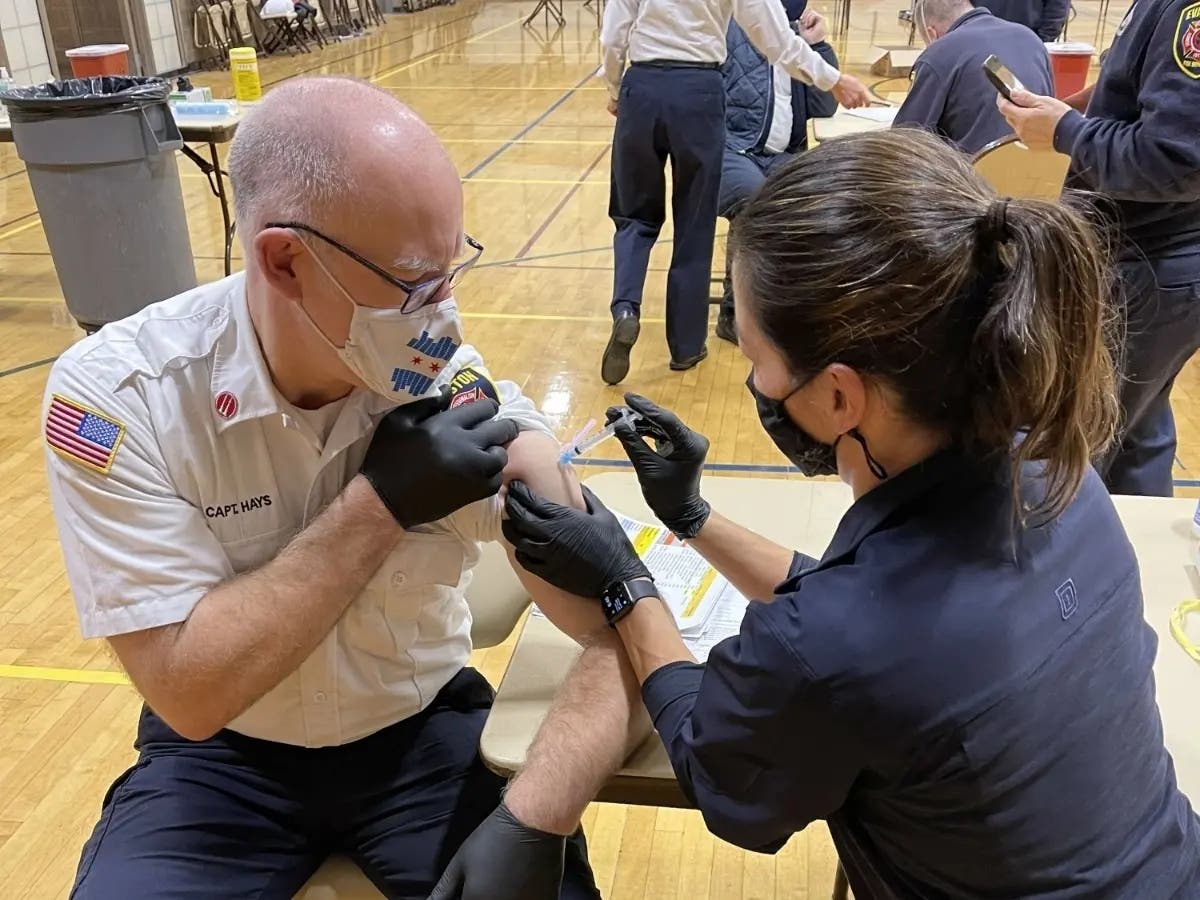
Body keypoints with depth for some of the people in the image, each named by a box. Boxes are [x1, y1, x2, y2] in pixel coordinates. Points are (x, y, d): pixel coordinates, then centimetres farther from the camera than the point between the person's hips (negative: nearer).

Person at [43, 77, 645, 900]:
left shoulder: (464, 398, -18)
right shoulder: (116, 396, -20)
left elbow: (625, 634, -17)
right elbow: (190, 692, -22)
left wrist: (532, 822, -32)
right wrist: (379, 504, -29)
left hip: (425, 734, 1)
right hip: (220, 755, 0)